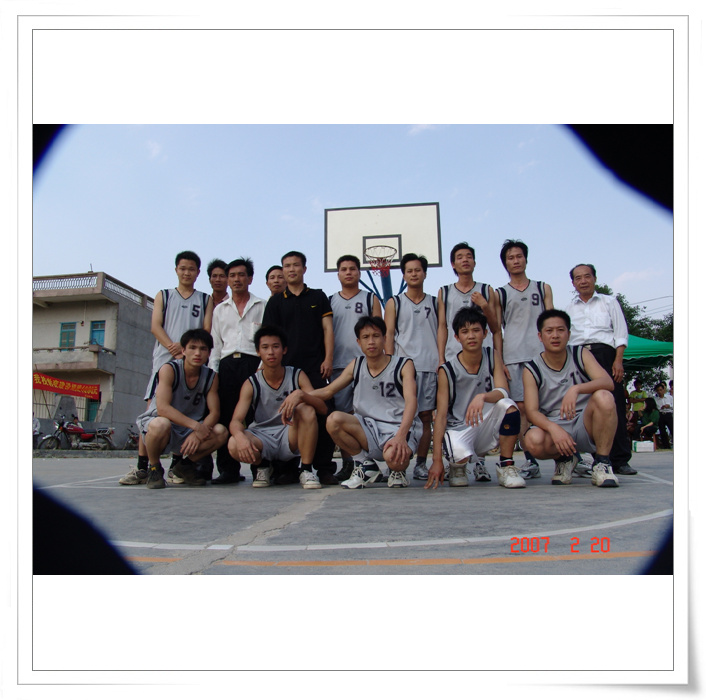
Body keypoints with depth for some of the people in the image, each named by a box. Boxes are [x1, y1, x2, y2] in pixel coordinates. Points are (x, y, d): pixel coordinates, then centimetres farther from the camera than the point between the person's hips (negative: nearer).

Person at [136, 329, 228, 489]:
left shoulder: (211, 376, -1)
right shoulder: (169, 369, -15)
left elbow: (214, 412, -6)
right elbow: (162, 408, -25)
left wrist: (197, 433, -26)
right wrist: (195, 425, -32)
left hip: (188, 431, 4)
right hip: (156, 422, -4)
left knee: (221, 432, -22)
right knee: (161, 425, -39)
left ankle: (184, 465, 5)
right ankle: (154, 468, -7)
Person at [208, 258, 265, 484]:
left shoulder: (262, 306, 13)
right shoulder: (220, 309, 23)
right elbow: (215, 344, 19)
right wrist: (212, 371, 7)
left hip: (253, 363, -3)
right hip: (227, 365, 3)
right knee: (226, 417, -2)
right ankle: (228, 469, 3)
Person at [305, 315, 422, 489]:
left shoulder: (403, 365, -4)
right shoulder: (356, 365, 8)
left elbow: (411, 401, -18)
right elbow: (327, 391, 9)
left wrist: (400, 436, -36)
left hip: (399, 428, -4)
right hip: (368, 430, 4)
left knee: (394, 457, -37)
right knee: (334, 420, -23)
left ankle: (397, 470, 6)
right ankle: (366, 468, 0)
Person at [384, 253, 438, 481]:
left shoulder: (435, 303, 15)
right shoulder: (394, 303, 11)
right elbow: (389, 336, 5)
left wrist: (442, 363, 4)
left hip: (430, 367, 2)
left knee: (425, 417, 3)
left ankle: (421, 465, 9)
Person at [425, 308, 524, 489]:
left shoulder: (492, 355, -3)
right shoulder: (447, 371, -11)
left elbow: (503, 391, -16)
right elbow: (441, 415, -13)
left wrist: (482, 397, -40)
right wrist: (437, 460, -20)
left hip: (486, 425, 2)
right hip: (459, 429, -2)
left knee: (508, 405, -28)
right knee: (460, 454, -36)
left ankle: (506, 466, -9)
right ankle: (457, 466, 5)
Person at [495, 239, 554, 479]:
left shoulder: (543, 288, 17)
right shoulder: (499, 294, 14)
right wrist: (498, 362, -1)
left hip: (542, 354, 0)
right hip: (513, 358, 0)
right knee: (521, 408, -4)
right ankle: (531, 462, 1)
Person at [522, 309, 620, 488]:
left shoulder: (580, 354, -1)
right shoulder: (532, 369, -3)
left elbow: (608, 382, -17)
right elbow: (532, 411, -12)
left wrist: (576, 389, -37)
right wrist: (553, 428, -33)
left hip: (586, 426, 0)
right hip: (553, 427, 0)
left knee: (603, 397, -30)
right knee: (533, 440, -34)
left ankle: (602, 463, -13)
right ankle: (563, 459, 4)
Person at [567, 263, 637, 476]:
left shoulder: (609, 302, 16)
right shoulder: (568, 309, 20)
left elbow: (621, 333, 8)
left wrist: (618, 361, -5)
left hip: (605, 353, -2)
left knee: (614, 406, -10)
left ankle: (620, 460, -7)